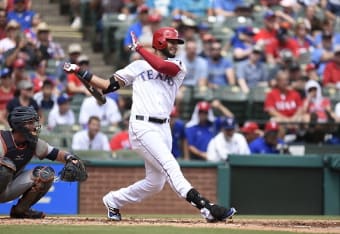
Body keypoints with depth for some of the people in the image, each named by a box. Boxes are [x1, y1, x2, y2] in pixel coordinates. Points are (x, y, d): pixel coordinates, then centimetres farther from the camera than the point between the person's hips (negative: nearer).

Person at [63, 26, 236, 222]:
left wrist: (139, 48, -2)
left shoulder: (178, 68, 13)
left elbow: (163, 67, -11)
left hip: (163, 128, 5)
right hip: (142, 126, -5)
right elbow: (109, 85, 15)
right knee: (170, 166, -22)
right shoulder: (139, 66, 12)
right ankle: (206, 207, -36)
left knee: (155, 183, 8)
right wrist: (80, 72, 10)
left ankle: (113, 201, 28)